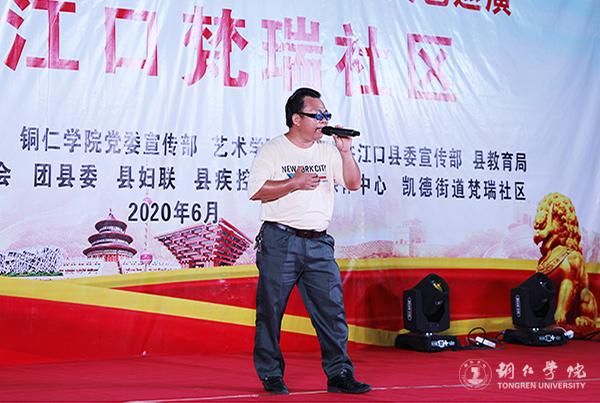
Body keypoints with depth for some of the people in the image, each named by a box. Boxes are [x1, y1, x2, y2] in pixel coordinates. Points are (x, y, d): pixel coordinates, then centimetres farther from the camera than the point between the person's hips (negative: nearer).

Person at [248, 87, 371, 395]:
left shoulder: (327, 151, 14)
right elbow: (255, 190, -10)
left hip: (319, 243, 4)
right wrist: (294, 183, -13)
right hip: (280, 242, -4)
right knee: (271, 310, 1)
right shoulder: (273, 150, -1)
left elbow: (353, 184, 10)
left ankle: (339, 374, 4)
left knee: (332, 309, -2)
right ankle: (271, 375, 14)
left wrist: (345, 151, -1)